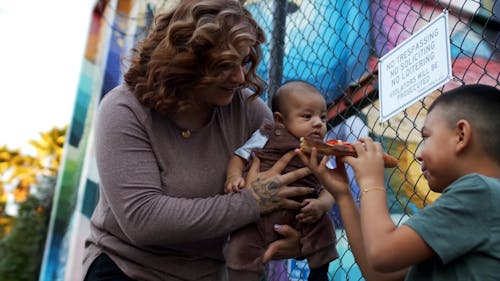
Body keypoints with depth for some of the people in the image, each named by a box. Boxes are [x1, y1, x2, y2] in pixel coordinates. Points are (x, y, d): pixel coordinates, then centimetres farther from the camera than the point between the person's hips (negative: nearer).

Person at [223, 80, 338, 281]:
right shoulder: (267, 136, 6)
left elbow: (329, 188, 8)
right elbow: (240, 156, 7)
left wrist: (321, 204, -14)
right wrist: (234, 176, -13)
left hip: (301, 217, 2)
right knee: (240, 250, -16)